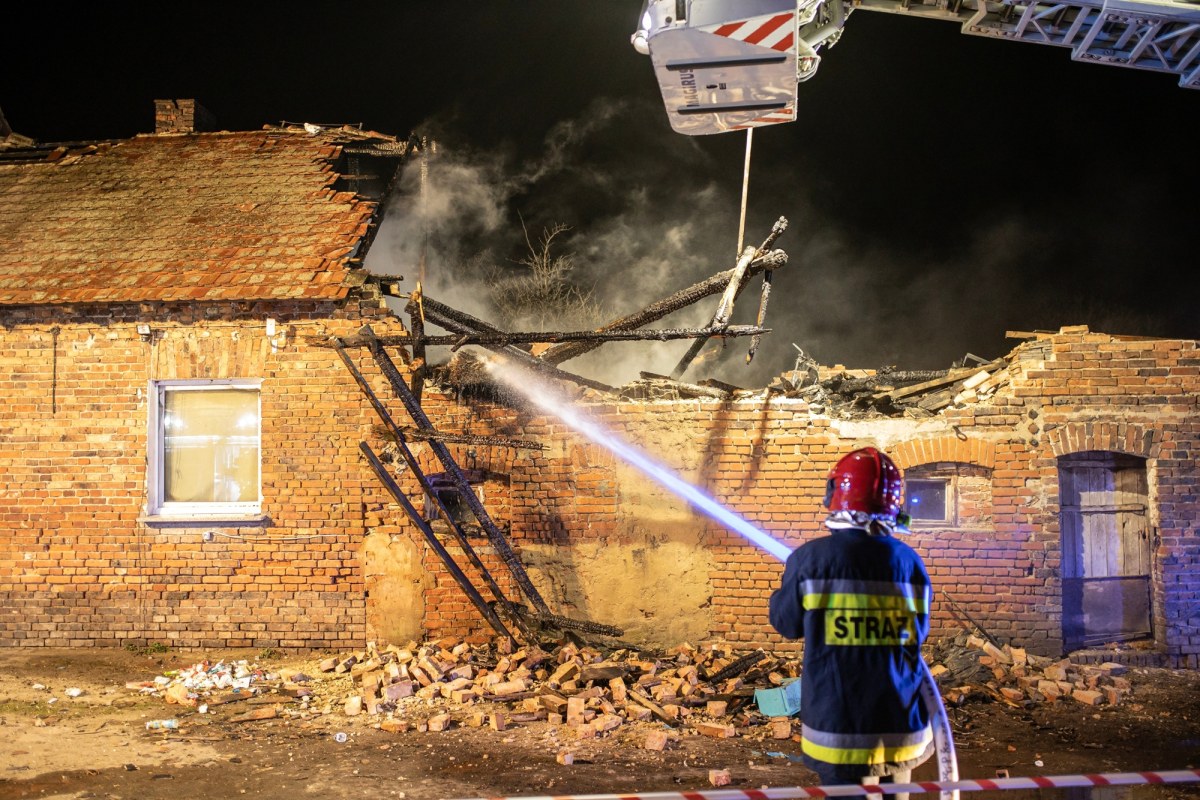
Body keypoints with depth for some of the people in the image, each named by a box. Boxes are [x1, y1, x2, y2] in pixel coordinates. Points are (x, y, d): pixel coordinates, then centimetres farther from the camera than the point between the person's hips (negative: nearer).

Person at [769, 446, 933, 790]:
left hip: (841, 728, -3)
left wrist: (790, 582, 20)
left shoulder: (811, 558, -13)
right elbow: (918, 635, 10)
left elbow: (786, 623, 3)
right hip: (901, 727, 3)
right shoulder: (909, 561, -3)